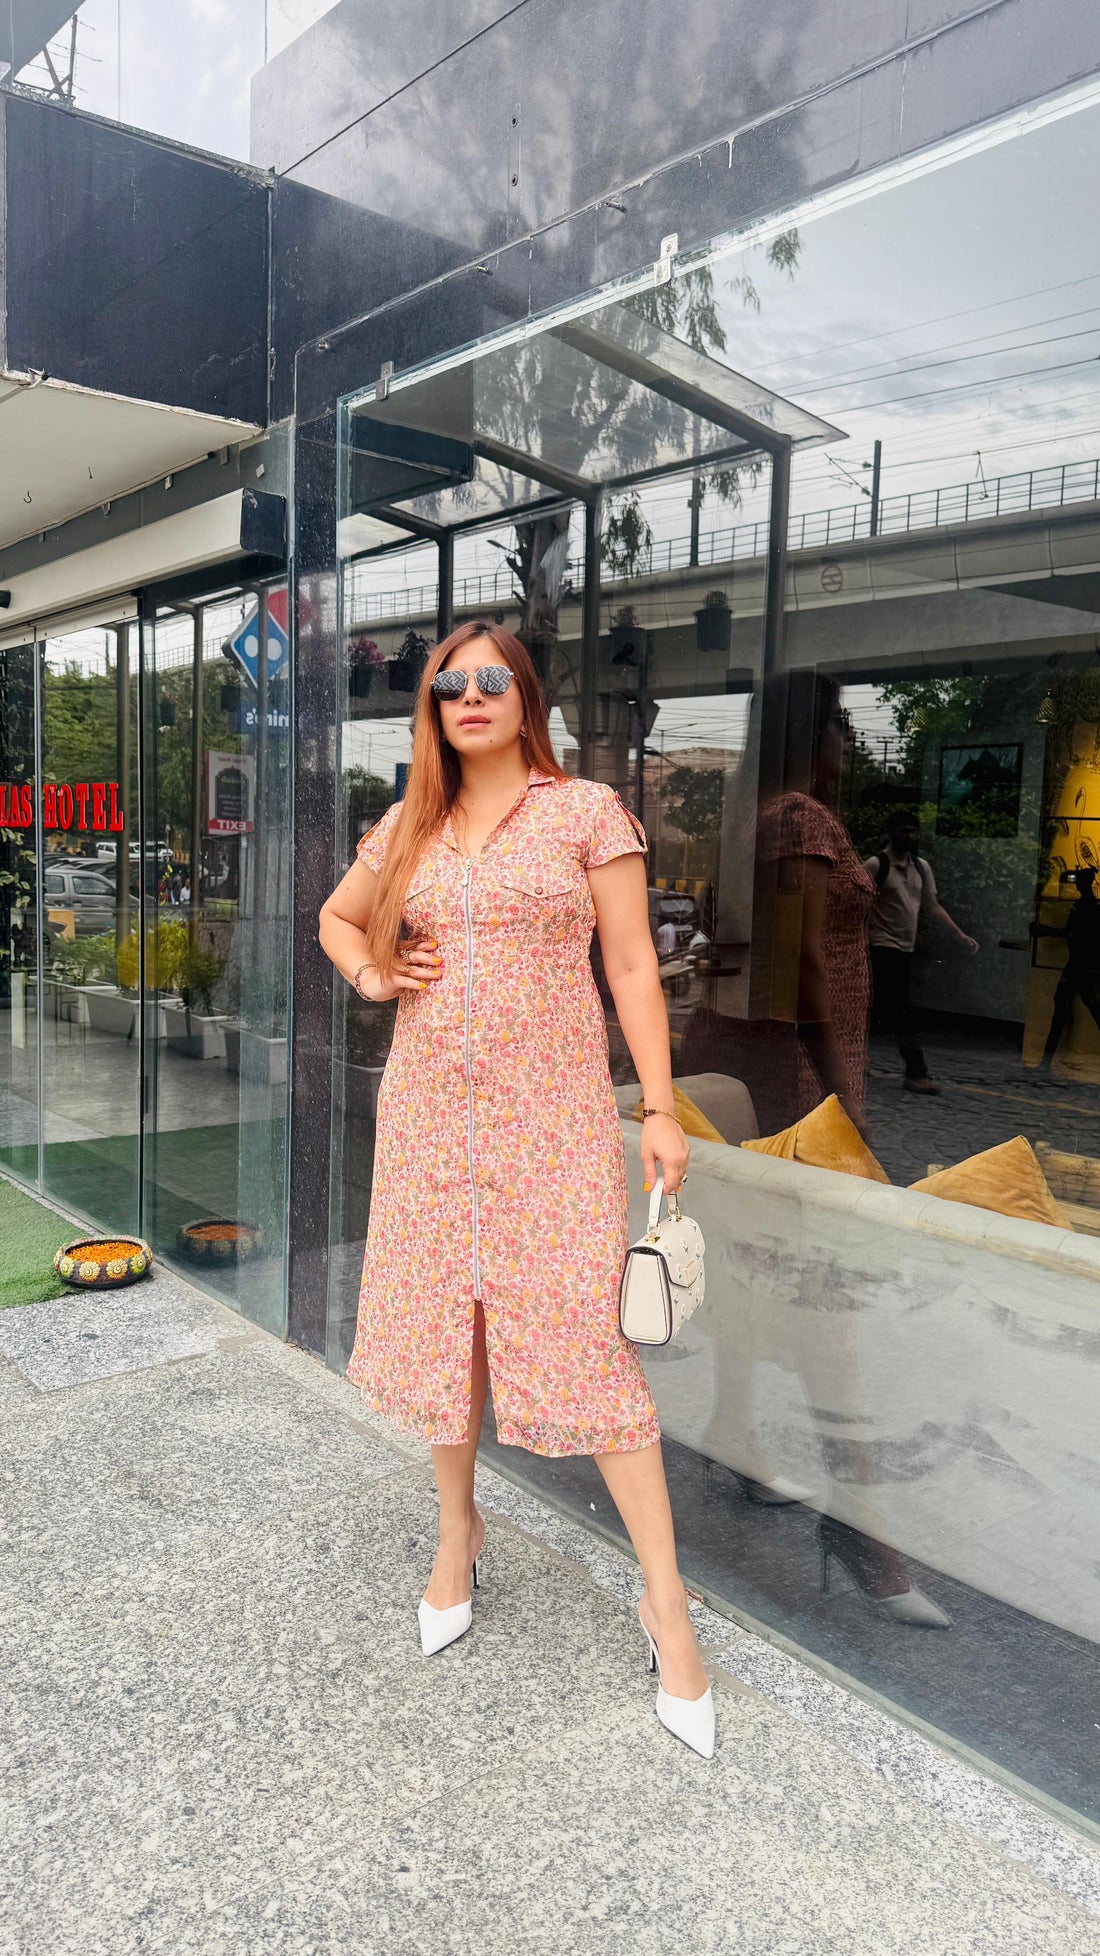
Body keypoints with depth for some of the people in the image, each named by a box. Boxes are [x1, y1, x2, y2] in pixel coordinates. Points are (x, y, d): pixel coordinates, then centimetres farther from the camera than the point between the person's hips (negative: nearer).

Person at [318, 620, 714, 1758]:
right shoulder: (409, 825, 10)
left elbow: (632, 967, -2)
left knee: (585, 1340, -6)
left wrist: (659, 1108, -7)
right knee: (439, 1321, 13)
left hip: (553, 1112, -4)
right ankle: (457, 1532, 37)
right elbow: (336, 915, 26)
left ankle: (664, 1598, 11)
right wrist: (370, 973, 5)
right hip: (427, 1109, 5)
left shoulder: (585, 811, -1)